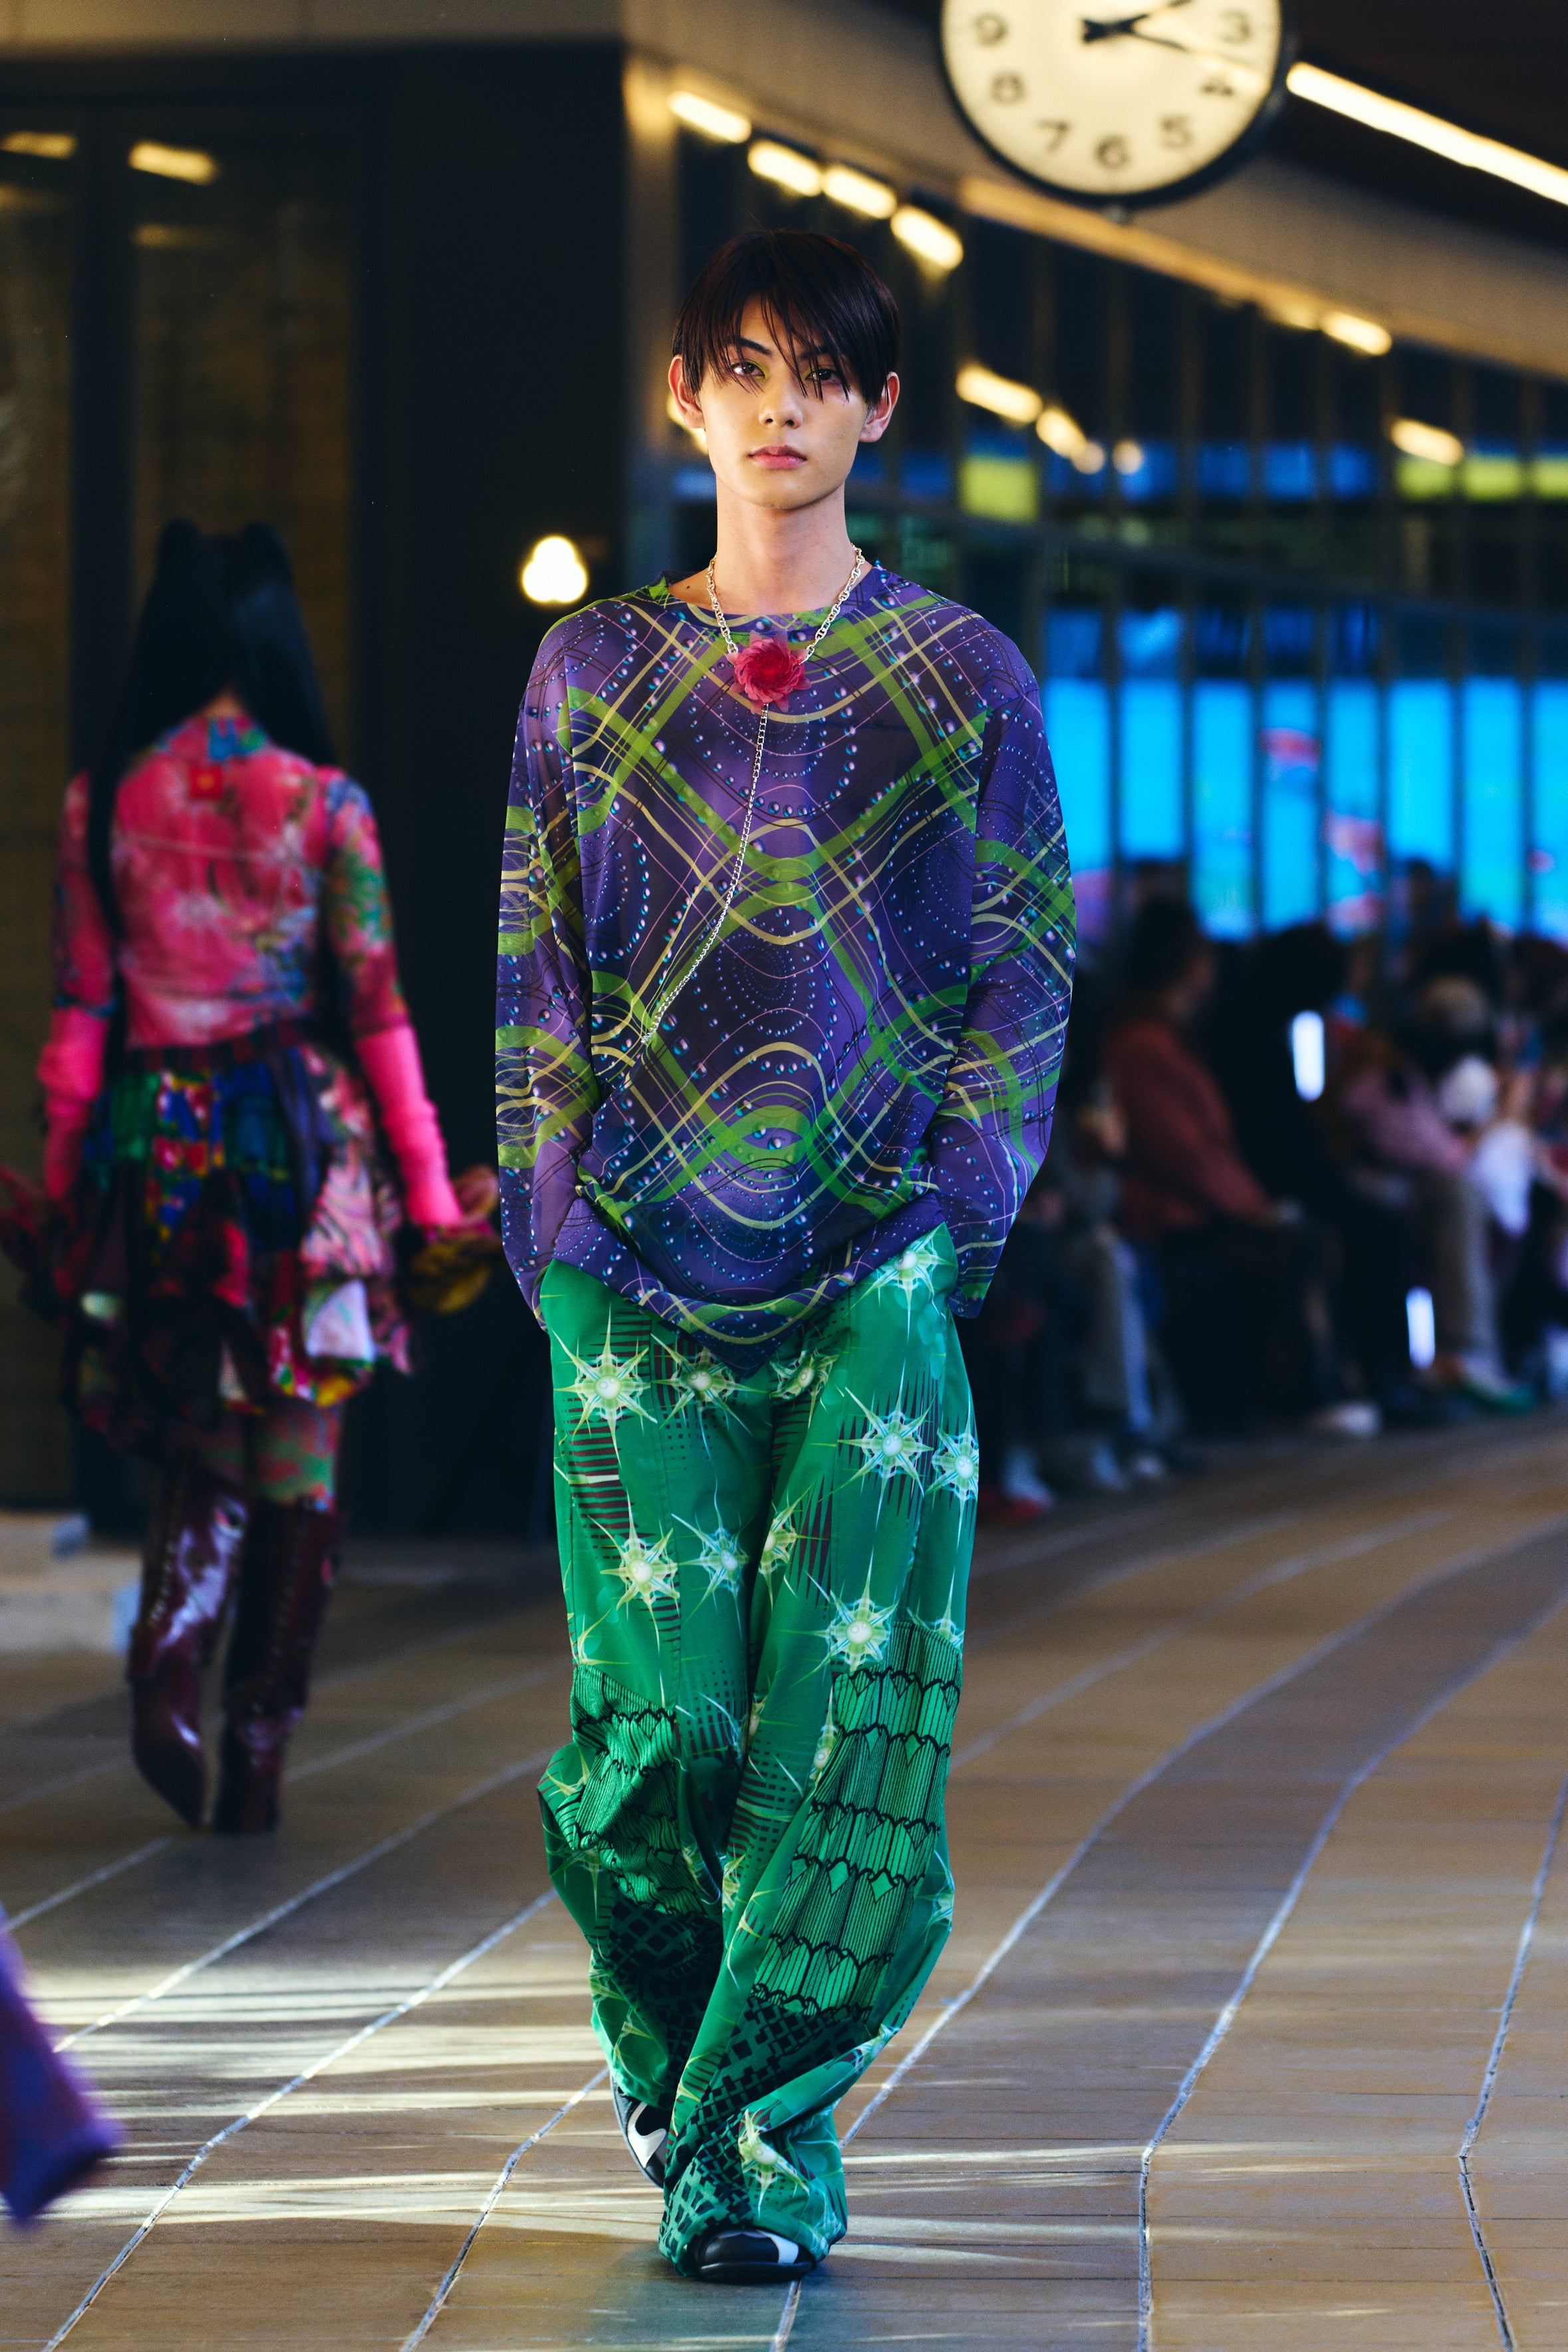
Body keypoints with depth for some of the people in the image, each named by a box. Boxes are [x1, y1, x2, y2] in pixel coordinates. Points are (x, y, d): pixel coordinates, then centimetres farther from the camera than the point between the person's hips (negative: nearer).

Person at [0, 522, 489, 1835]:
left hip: (154, 1139, 2)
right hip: (303, 1133, -2)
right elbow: (377, 1010, -4)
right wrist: (429, 1190, 1)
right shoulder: (326, 804, -3)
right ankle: (260, 1749, 6)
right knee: (296, 1465, 7)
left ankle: (168, 1667, -12)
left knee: (199, 1447, 13)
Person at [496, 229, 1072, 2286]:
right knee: (662, 1706, -6)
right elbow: (536, 964, 10)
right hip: (646, 1266, 0)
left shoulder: (963, 678, 9)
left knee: (855, 1707, -9)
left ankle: (762, 2126, -2)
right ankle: (674, 2071, 16)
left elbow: (1030, 964, 8)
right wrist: (557, 1224, 1)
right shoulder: (593, 673, 11)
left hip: (879, 1265, 0)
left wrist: (959, 1209, -3)